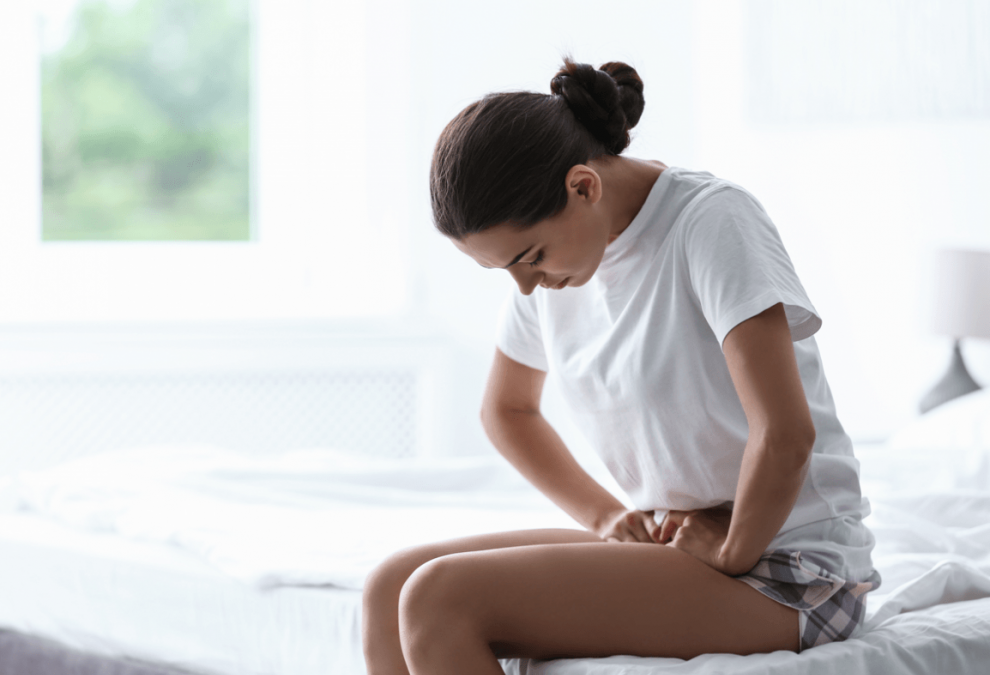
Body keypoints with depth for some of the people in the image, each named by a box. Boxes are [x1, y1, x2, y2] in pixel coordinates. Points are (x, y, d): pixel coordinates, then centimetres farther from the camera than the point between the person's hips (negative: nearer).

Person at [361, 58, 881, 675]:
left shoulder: (714, 221, -18)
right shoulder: (555, 252, 6)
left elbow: (785, 435, -27)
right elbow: (507, 409, 23)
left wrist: (733, 554, -12)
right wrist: (606, 517, 10)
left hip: (788, 574, -8)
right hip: (676, 542, 8)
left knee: (439, 600, -20)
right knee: (390, 590, -2)